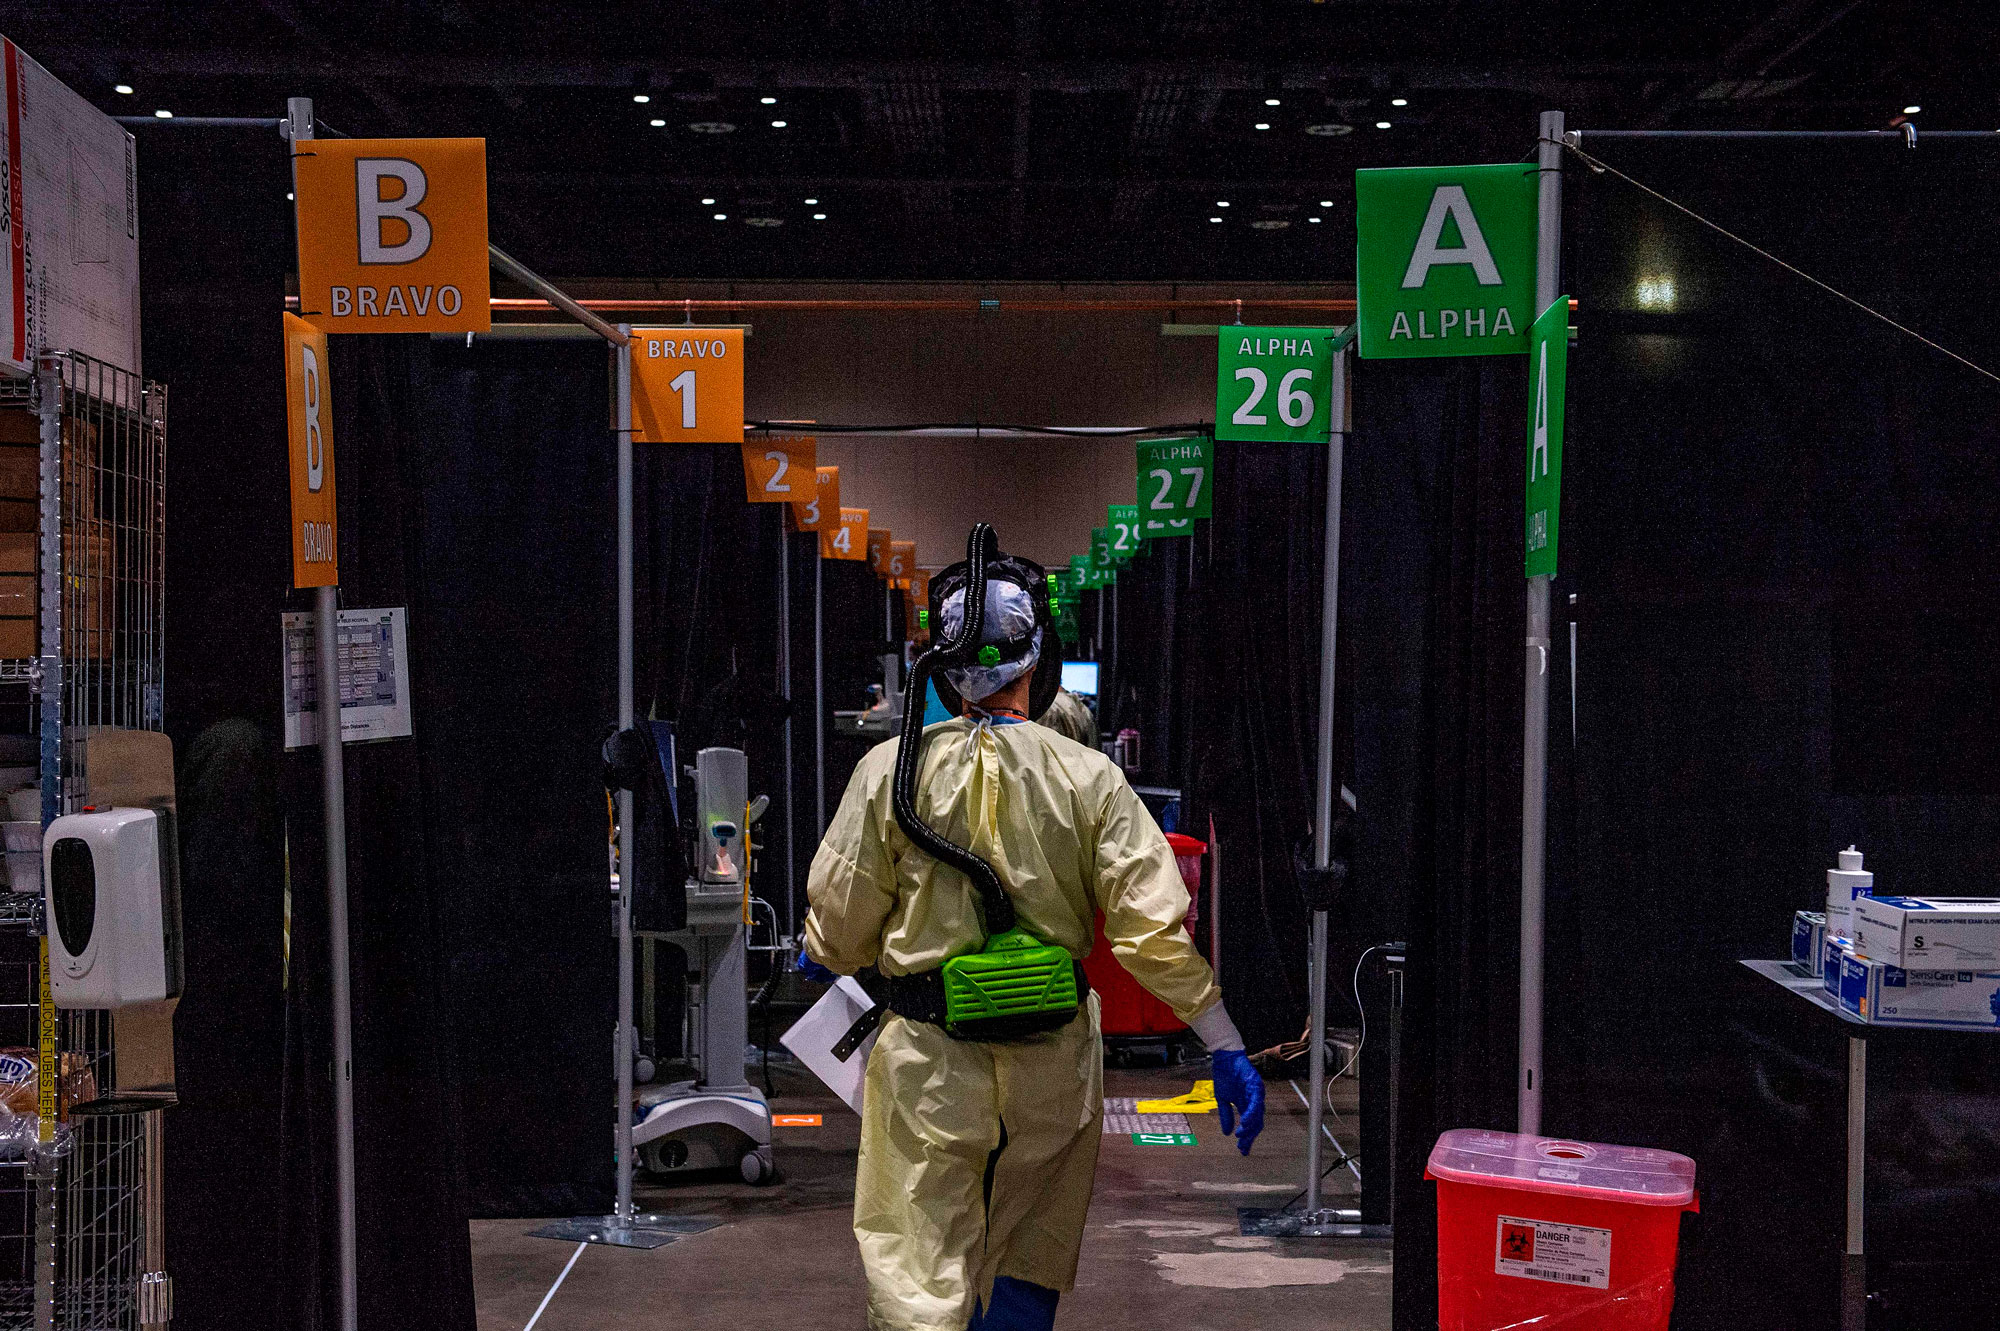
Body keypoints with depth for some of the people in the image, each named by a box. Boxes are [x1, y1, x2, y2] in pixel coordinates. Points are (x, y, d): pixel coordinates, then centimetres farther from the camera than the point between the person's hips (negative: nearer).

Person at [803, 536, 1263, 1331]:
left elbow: (843, 916, -1)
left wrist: (822, 956, 23)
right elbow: (1154, 926, -9)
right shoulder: (1089, 777, -5)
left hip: (927, 1061, -1)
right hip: (1053, 1059, 1)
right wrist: (1227, 1048, -2)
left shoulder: (892, 768, -6)